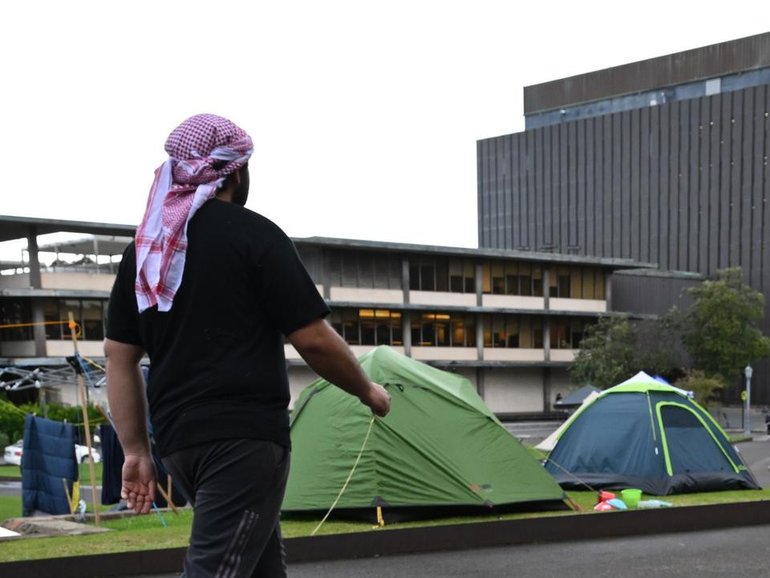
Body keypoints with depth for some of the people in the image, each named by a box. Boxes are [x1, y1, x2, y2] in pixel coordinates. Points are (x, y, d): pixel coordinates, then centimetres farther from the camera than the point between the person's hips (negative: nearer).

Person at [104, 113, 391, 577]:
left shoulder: (144, 246, 12)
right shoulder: (253, 233, -7)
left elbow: (120, 357, 12)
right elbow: (314, 340, -8)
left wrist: (136, 449, 15)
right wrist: (368, 391, 8)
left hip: (178, 439, 8)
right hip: (245, 437, -8)